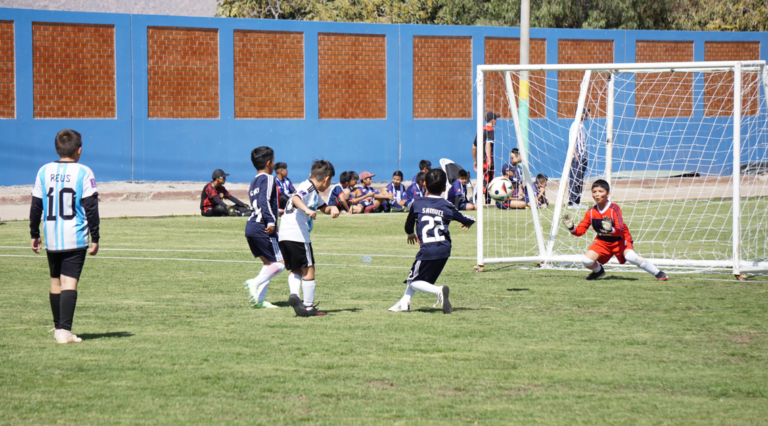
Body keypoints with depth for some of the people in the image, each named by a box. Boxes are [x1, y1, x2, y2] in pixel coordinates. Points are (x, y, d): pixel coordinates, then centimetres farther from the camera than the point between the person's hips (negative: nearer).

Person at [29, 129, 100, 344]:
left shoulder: (44, 171, 4)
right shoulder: (84, 173, -7)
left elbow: (36, 206, 8)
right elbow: (91, 207, -7)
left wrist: (34, 234, 18)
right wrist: (95, 238, -1)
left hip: (51, 238, 4)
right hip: (75, 238, -4)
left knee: (55, 281, 16)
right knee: (70, 282, -7)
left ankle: (58, 327, 27)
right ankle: (65, 330, -17)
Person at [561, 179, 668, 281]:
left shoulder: (614, 209, -22)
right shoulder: (591, 212, -8)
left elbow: (621, 231, -29)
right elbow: (580, 231, -5)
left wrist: (610, 230, -50)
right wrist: (571, 228, -26)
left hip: (620, 240, -4)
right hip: (602, 242, 4)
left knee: (631, 257, -33)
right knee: (586, 261, -17)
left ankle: (658, 273, -15)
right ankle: (598, 271, 21)